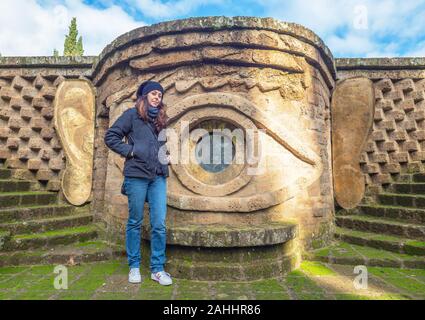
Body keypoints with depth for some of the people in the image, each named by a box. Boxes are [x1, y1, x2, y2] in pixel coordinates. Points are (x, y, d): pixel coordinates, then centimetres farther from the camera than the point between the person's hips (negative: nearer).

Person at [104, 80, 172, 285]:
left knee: (159, 224, 1)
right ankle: (134, 267, 24)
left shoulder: (161, 119, 18)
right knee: (135, 222, 8)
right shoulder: (133, 114, 3)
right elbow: (110, 137, 0)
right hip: (137, 174, -4)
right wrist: (130, 151, -9)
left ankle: (157, 269, 15)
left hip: (158, 176, 4)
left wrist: (167, 156, 11)